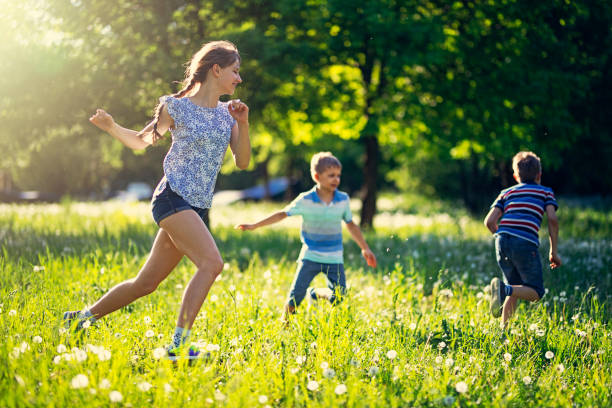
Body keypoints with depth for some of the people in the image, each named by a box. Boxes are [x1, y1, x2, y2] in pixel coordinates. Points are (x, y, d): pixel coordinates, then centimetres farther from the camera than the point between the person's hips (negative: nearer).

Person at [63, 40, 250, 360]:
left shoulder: (228, 114, 12)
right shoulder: (176, 108, -3)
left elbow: (243, 162, 8)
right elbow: (141, 141, 11)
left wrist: (243, 124, -5)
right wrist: (111, 127, -7)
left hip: (196, 207, 7)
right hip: (173, 198, -7)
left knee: (147, 282, 9)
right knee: (211, 263, -25)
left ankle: (81, 317, 26)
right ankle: (179, 344, -26)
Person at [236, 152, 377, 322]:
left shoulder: (343, 200, -2)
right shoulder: (305, 200, -9)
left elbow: (351, 225, 12)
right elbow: (282, 214, 0)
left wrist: (365, 249, 17)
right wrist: (254, 226, -2)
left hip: (334, 259, 2)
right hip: (310, 257, -2)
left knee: (337, 296, -4)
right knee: (296, 295, -8)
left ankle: (316, 294, 27)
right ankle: (285, 323, 18)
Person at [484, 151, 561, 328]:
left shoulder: (506, 193, 23)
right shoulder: (546, 192, 18)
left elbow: (489, 221, 11)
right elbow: (552, 219, 2)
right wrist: (553, 251, 7)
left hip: (502, 241, 4)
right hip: (525, 243, -4)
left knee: (515, 289, 19)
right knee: (536, 292, 3)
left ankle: (504, 328, 7)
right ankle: (505, 289, -24)